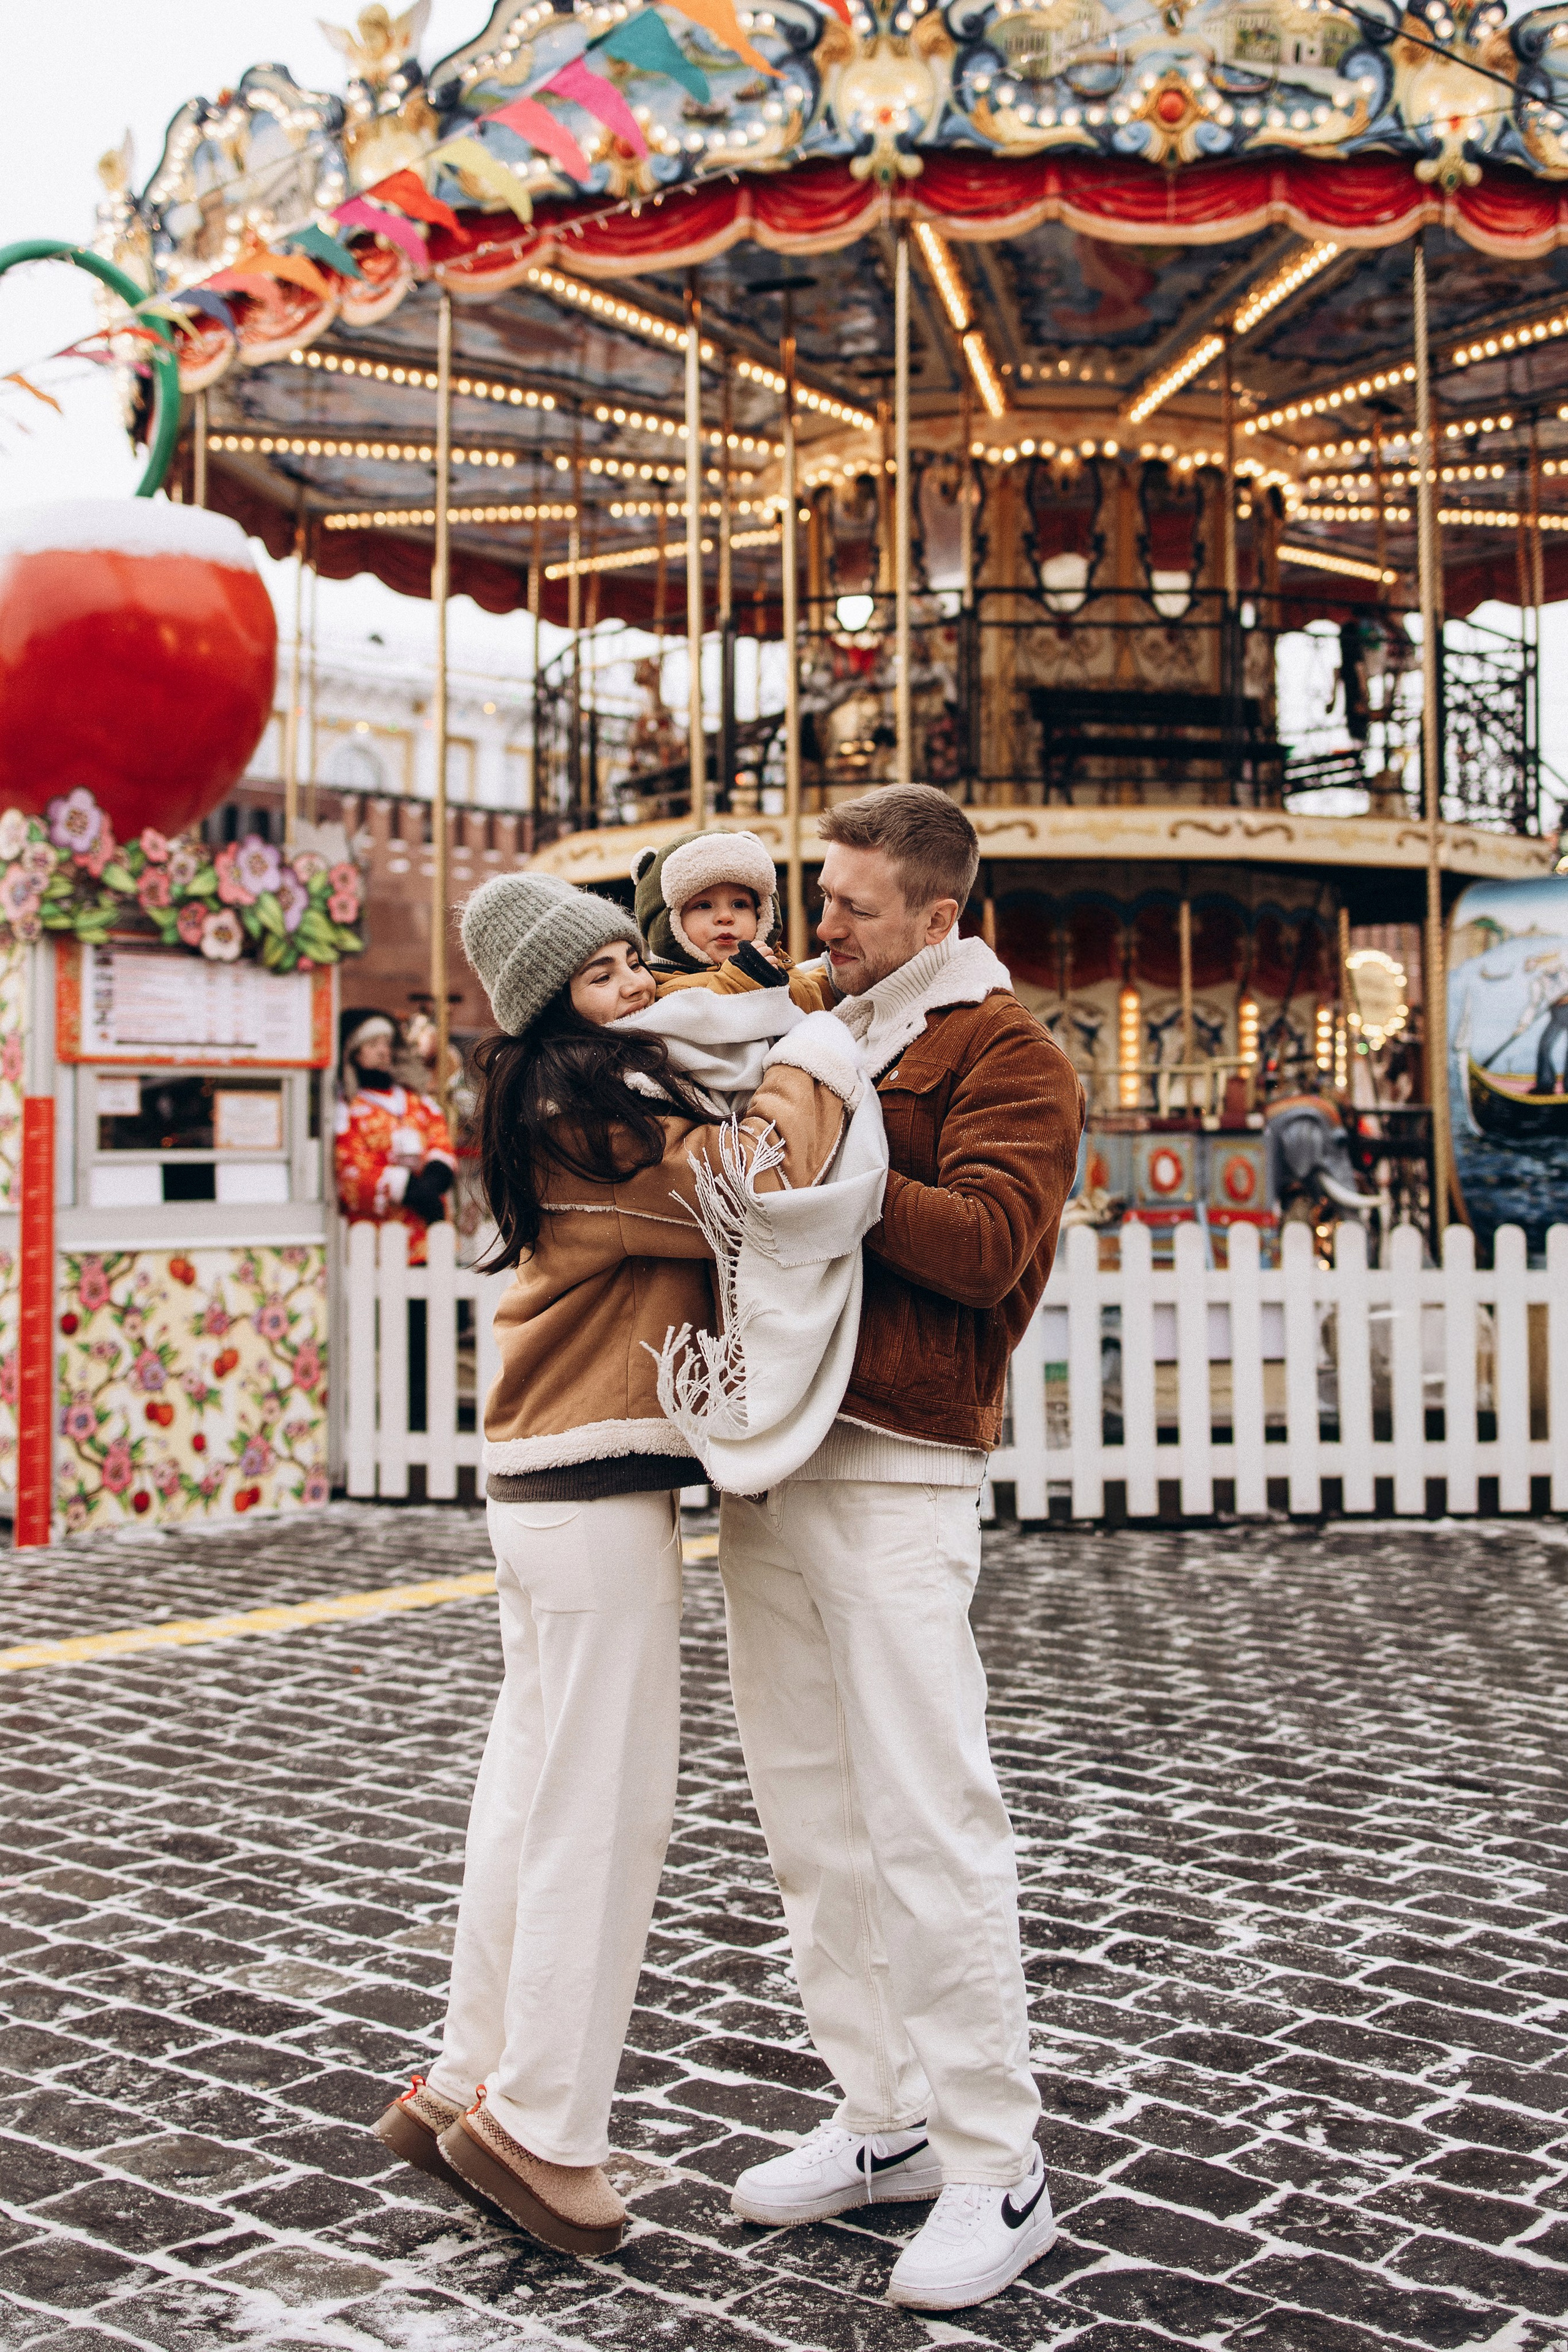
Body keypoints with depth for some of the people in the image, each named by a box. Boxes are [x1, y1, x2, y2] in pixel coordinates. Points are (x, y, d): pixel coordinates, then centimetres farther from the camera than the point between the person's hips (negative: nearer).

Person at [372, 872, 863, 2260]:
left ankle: (470, 2090, 29)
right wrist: (821, 1055, -8)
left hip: (539, 1485, 10)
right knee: (606, 1810, -1)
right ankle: (540, 2132, 12)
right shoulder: (591, 1116, -15)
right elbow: (759, 1191, -21)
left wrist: (791, 1054, 8)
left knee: (534, 1793, 17)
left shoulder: (583, 1108, 16)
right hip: (599, 1493, -10)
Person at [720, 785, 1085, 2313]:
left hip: (895, 1480, -7)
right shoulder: (822, 1035, 21)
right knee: (811, 1825, 11)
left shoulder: (1006, 1055, -1)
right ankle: (882, 2124, 25)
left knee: (928, 1827, -6)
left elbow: (985, 1243, -15)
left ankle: (999, 2174, 7)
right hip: (766, 1465, 8)